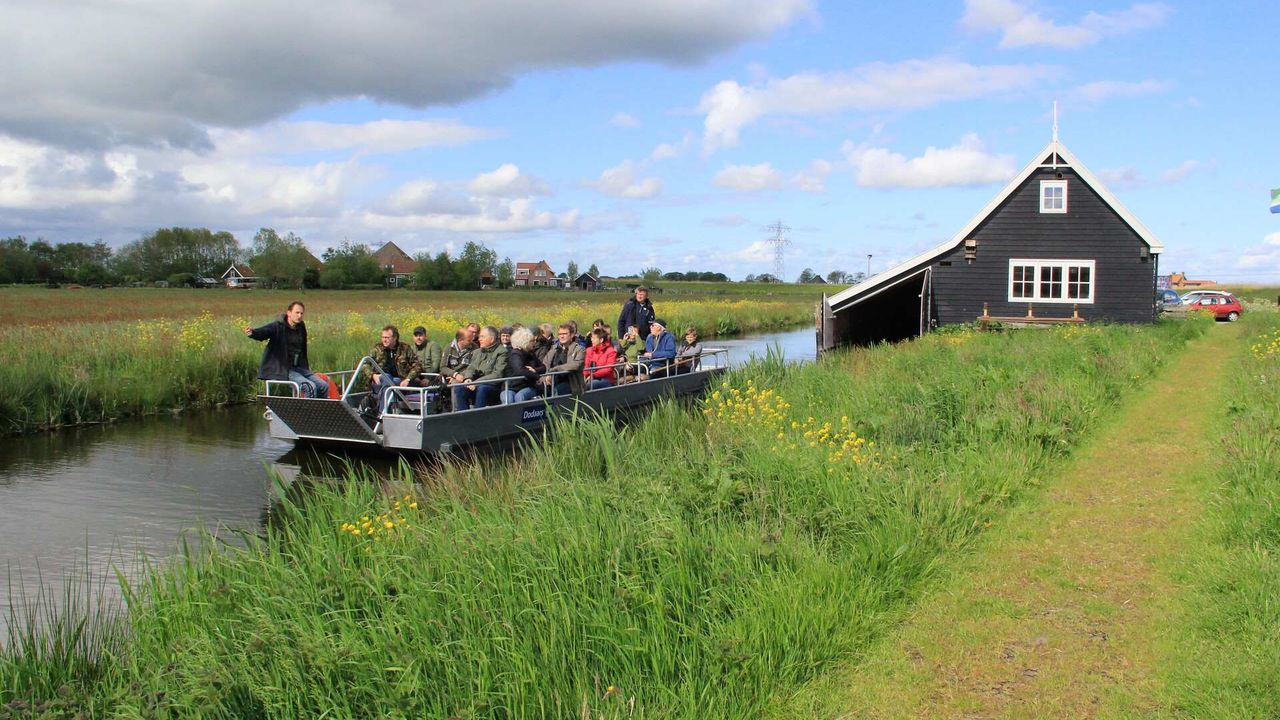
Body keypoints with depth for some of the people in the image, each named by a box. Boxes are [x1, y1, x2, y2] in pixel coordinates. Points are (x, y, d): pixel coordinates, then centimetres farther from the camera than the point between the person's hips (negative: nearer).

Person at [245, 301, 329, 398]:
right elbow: (262, 332, -31)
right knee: (310, 387, -25)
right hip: (282, 370, -7)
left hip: (298, 368, 8)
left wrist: (306, 366, 23)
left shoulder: (301, 327, 11)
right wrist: (252, 333, -53)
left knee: (324, 386, -1)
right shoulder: (278, 326, -11)